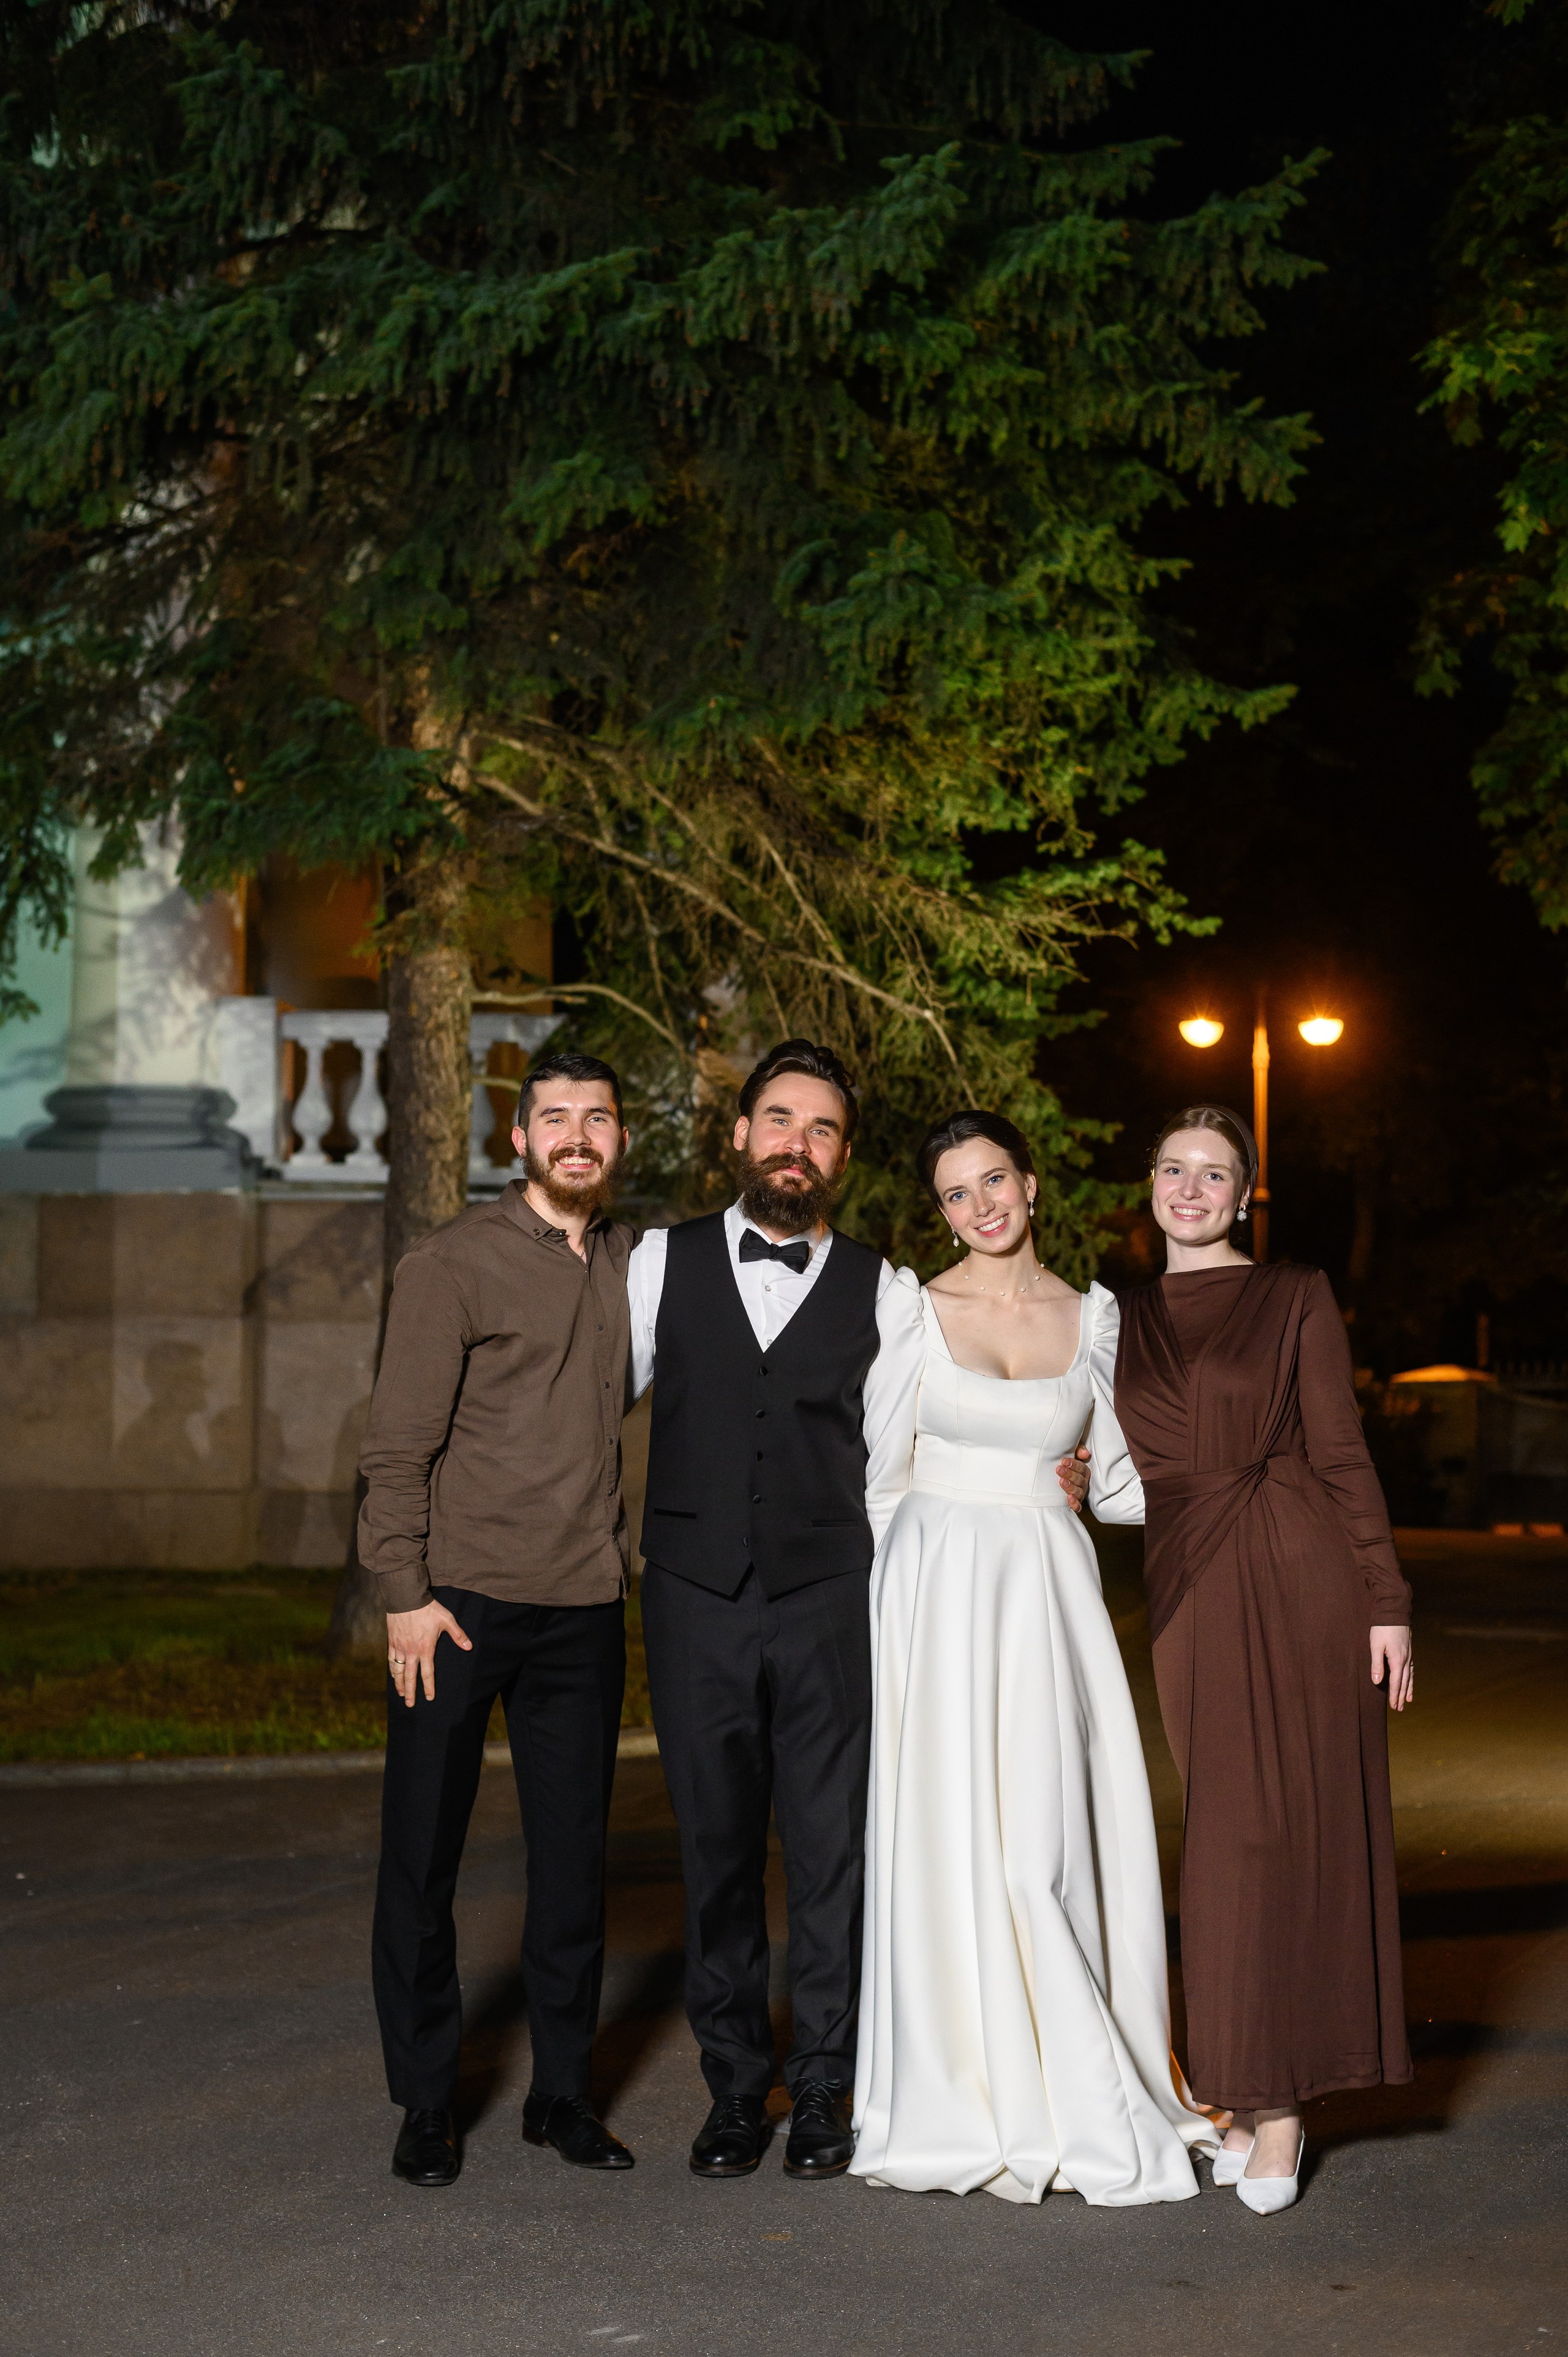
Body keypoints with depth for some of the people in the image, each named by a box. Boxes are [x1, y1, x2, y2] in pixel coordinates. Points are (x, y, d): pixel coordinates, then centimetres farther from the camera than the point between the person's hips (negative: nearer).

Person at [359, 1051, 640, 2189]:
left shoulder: (633, 1261, 10)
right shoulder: (455, 1263, -6)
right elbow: (399, 1442, -7)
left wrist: (619, 1559, 11)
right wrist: (406, 1593, -12)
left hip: (585, 1607, 4)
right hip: (459, 1597, -4)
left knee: (576, 1852, 9)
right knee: (423, 1854, 4)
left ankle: (563, 2091, 22)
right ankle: (426, 2103, 17)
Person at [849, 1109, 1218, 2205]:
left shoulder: (1092, 1316, 8)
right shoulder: (914, 1307, 2)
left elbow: (1118, 1484, 15)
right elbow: (879, 1474, 5)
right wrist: (881, 1611, 1)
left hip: (1050, 1592, 2)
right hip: (941, 1591, -2)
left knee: (1052, 1843, -3)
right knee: (955, 1843, -3)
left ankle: (1074, 2101, 7)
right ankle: (975, 2105, 6)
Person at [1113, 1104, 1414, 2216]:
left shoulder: (1297, 1296, 2)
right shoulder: (1126, 1319, 14)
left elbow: (1343, 1455, -1)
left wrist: (1387, 1602, -5)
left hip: (1300, 1579, -4)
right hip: (1188, 1593, 4)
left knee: (1290, 1831, -4)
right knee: (1222, 1837, 5)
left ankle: (1280, 2105, 3)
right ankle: (1247, 2095, 13)